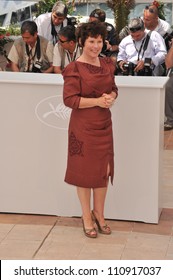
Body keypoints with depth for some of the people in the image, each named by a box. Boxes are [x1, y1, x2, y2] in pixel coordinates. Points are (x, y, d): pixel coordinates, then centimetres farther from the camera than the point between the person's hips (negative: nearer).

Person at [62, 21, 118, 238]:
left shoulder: (107, 64, 6)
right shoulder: (74, 69, -13)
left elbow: (113, 89, 14)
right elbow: (69, 99, -16)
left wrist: (111, 97, -9)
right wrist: (97, 101, -22)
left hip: (104, 124, 6)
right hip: (83, 126, -6)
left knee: (103, 170, 11)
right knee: (85, 171, 6)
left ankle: (99, 214, 29)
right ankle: (87, 217, 23)